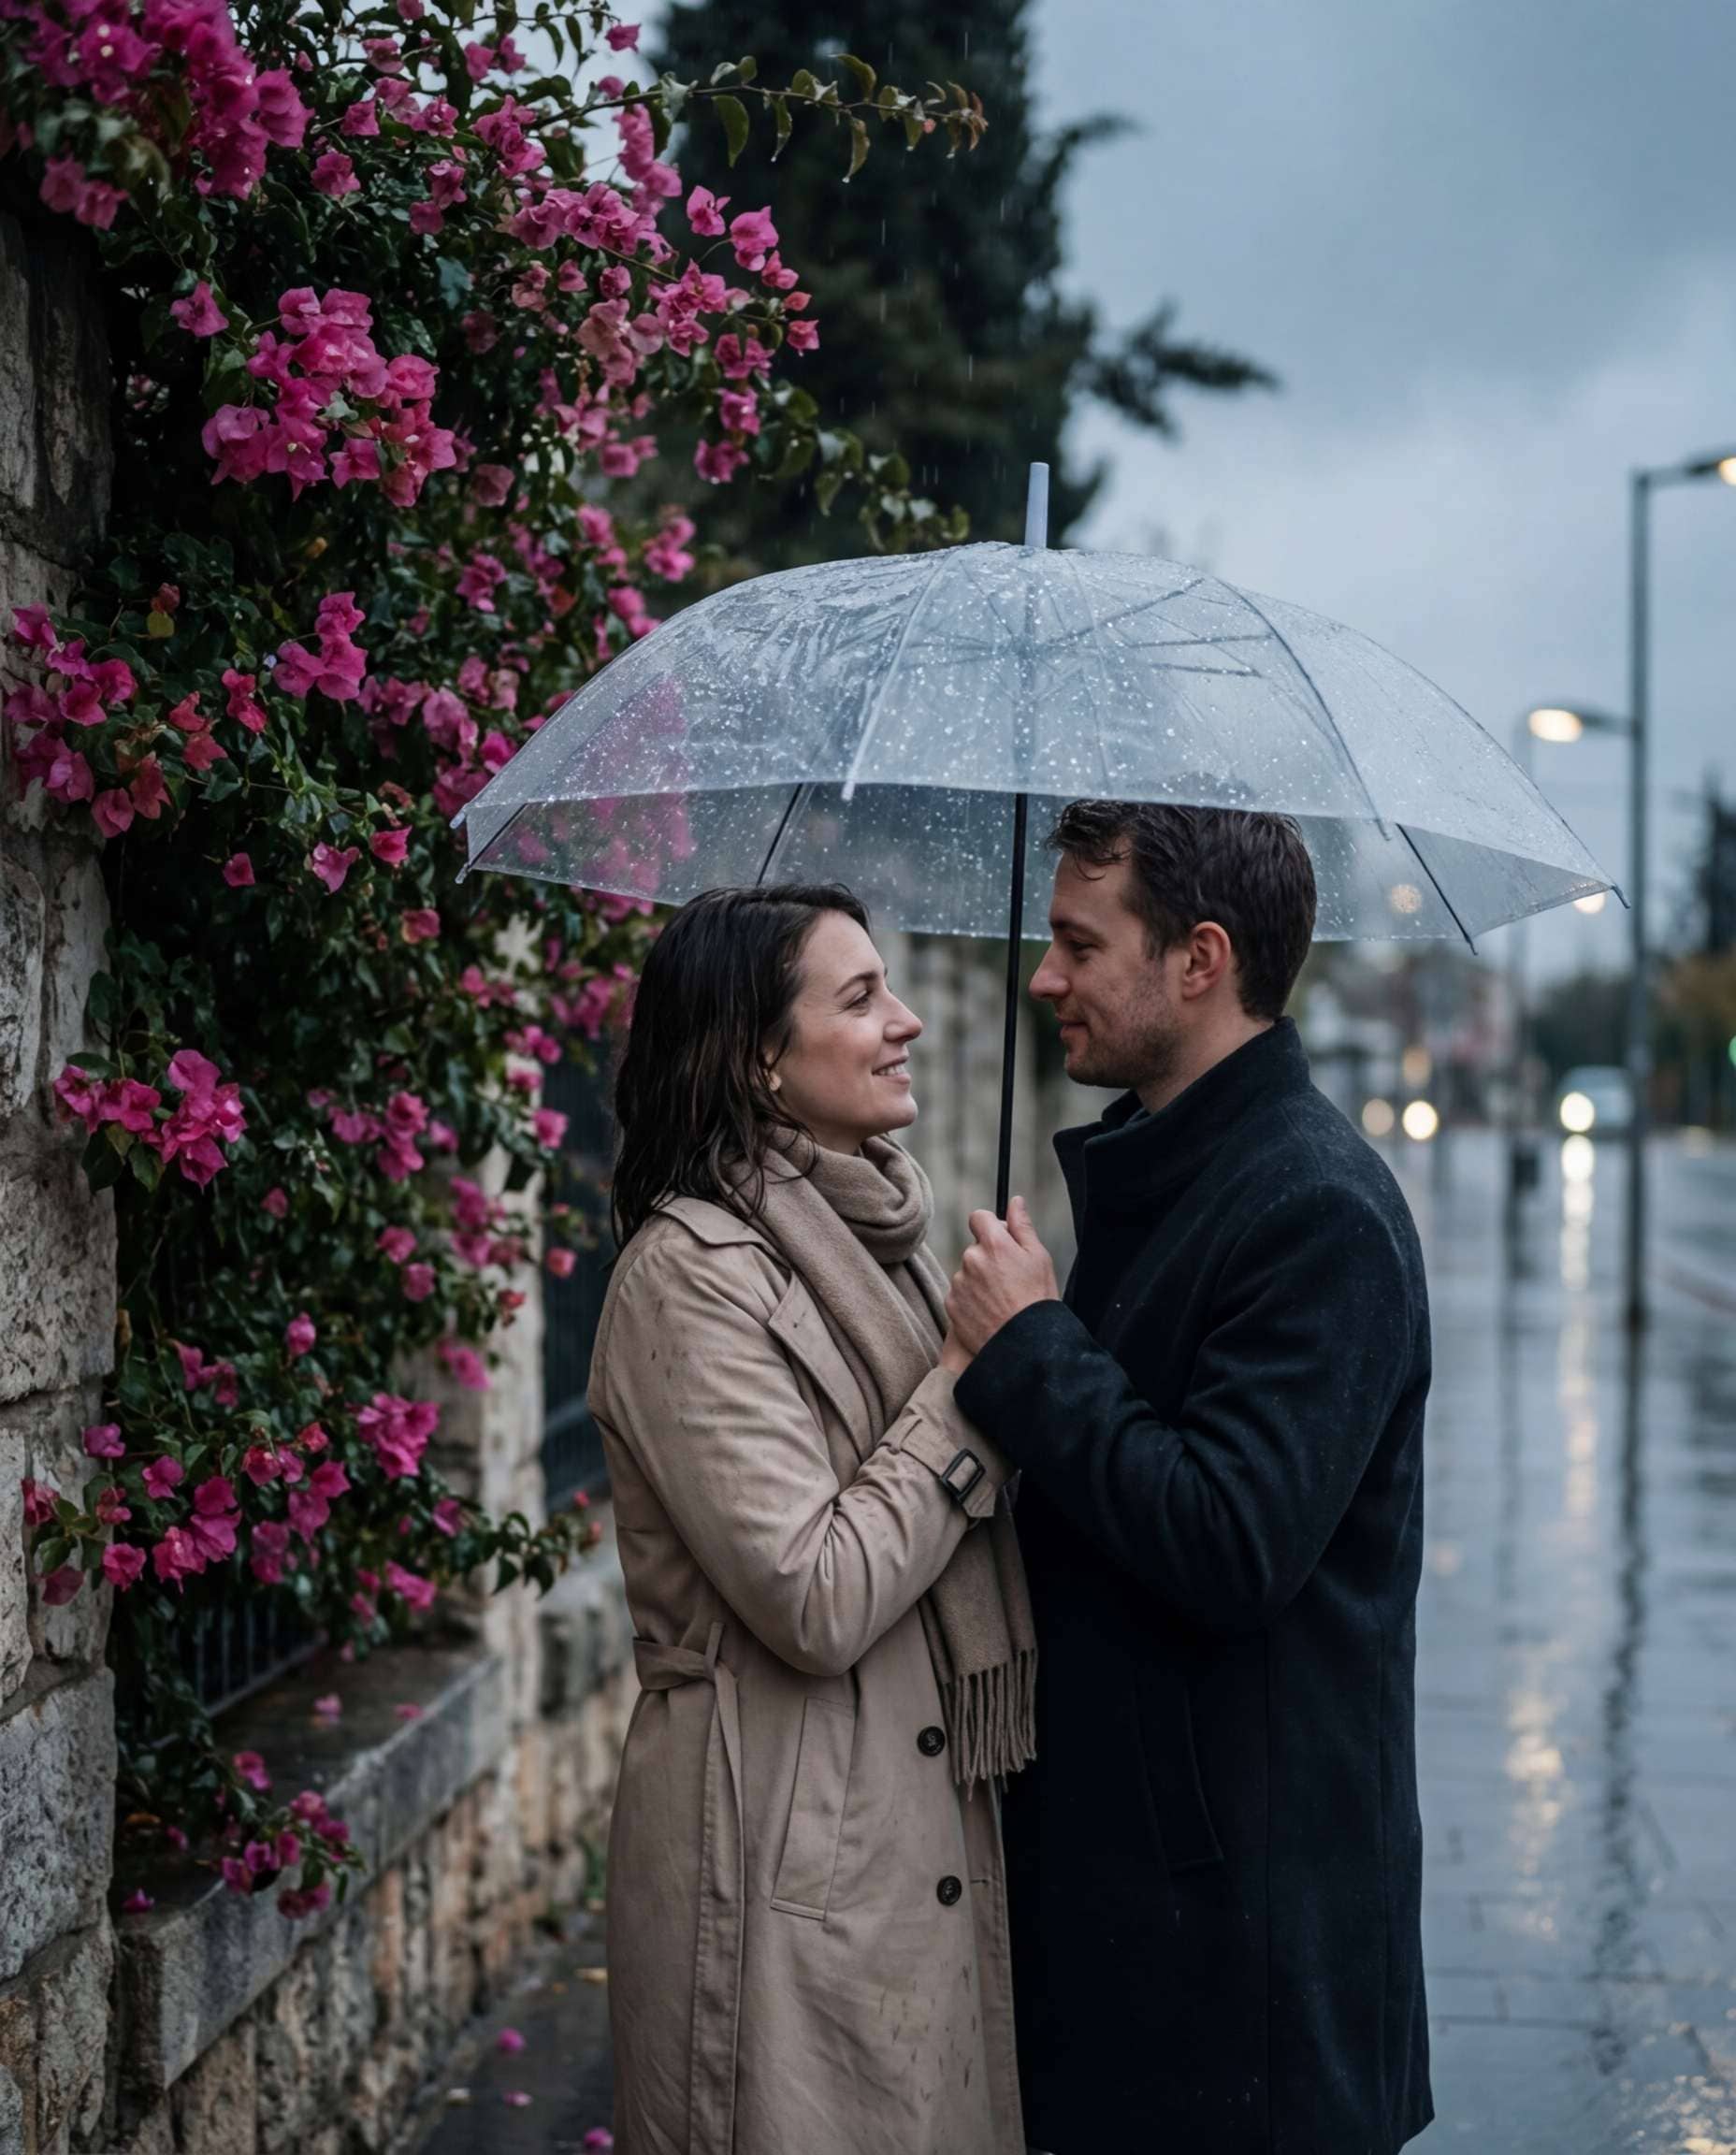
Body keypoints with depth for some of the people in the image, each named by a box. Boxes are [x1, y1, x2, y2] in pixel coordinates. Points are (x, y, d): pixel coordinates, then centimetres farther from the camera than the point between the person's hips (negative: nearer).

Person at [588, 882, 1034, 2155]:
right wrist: (971, 1381, -13)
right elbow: (819, 1601, -21)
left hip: (935, 1833, 9)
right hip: (787, 1851, -8)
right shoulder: (690, 1273, -15)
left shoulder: (882, 1244, 13)